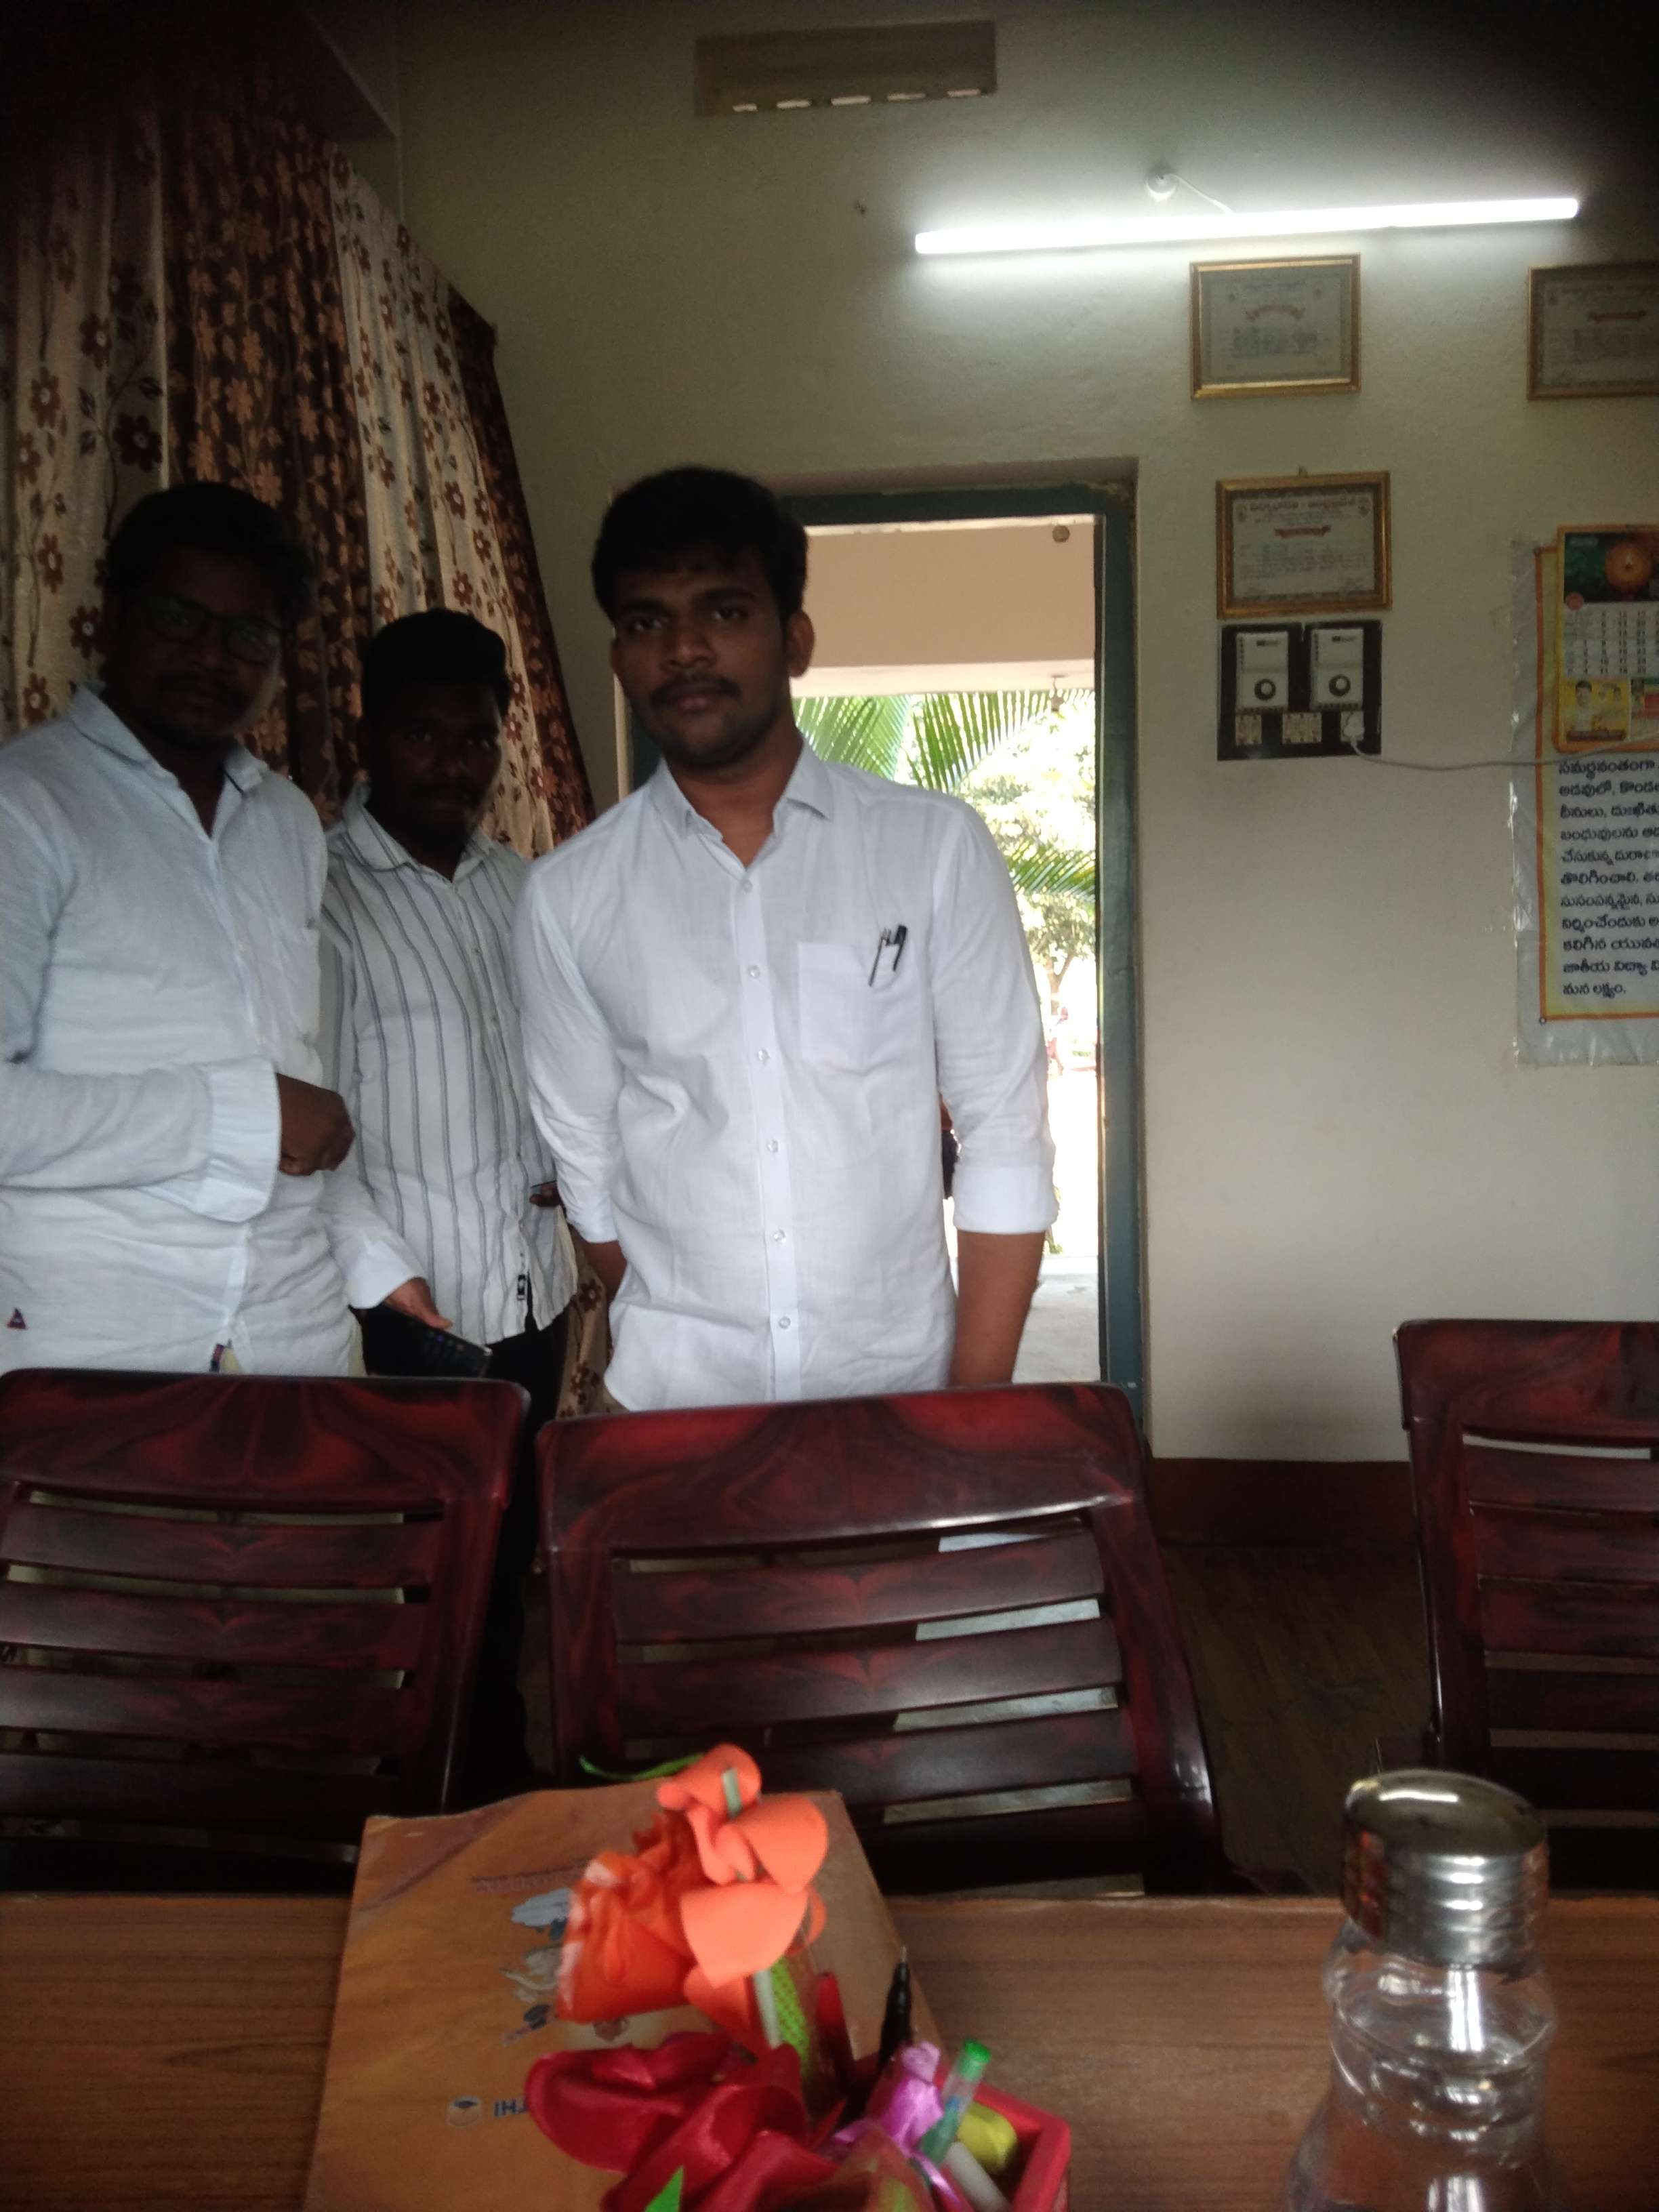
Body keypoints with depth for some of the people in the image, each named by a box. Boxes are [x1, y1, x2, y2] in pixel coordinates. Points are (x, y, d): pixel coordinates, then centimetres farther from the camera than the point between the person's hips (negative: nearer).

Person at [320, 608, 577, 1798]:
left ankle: (500, 1776, 35)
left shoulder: (518, 883, 9)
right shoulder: (319, 889, -11)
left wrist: (569, 1162, 2)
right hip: (404, 1311, -6)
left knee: (509, 1565, 18)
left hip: (532, 1292, 6)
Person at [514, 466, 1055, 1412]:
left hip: (903, 1382, 0)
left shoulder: (937, 847, -5)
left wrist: (977, 1403, -7)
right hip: (673, 1402, 1)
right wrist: (677, 1347, 5)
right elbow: (588, 1162, 6)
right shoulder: (569, 898, -1)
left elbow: (1005, 1135, -4)